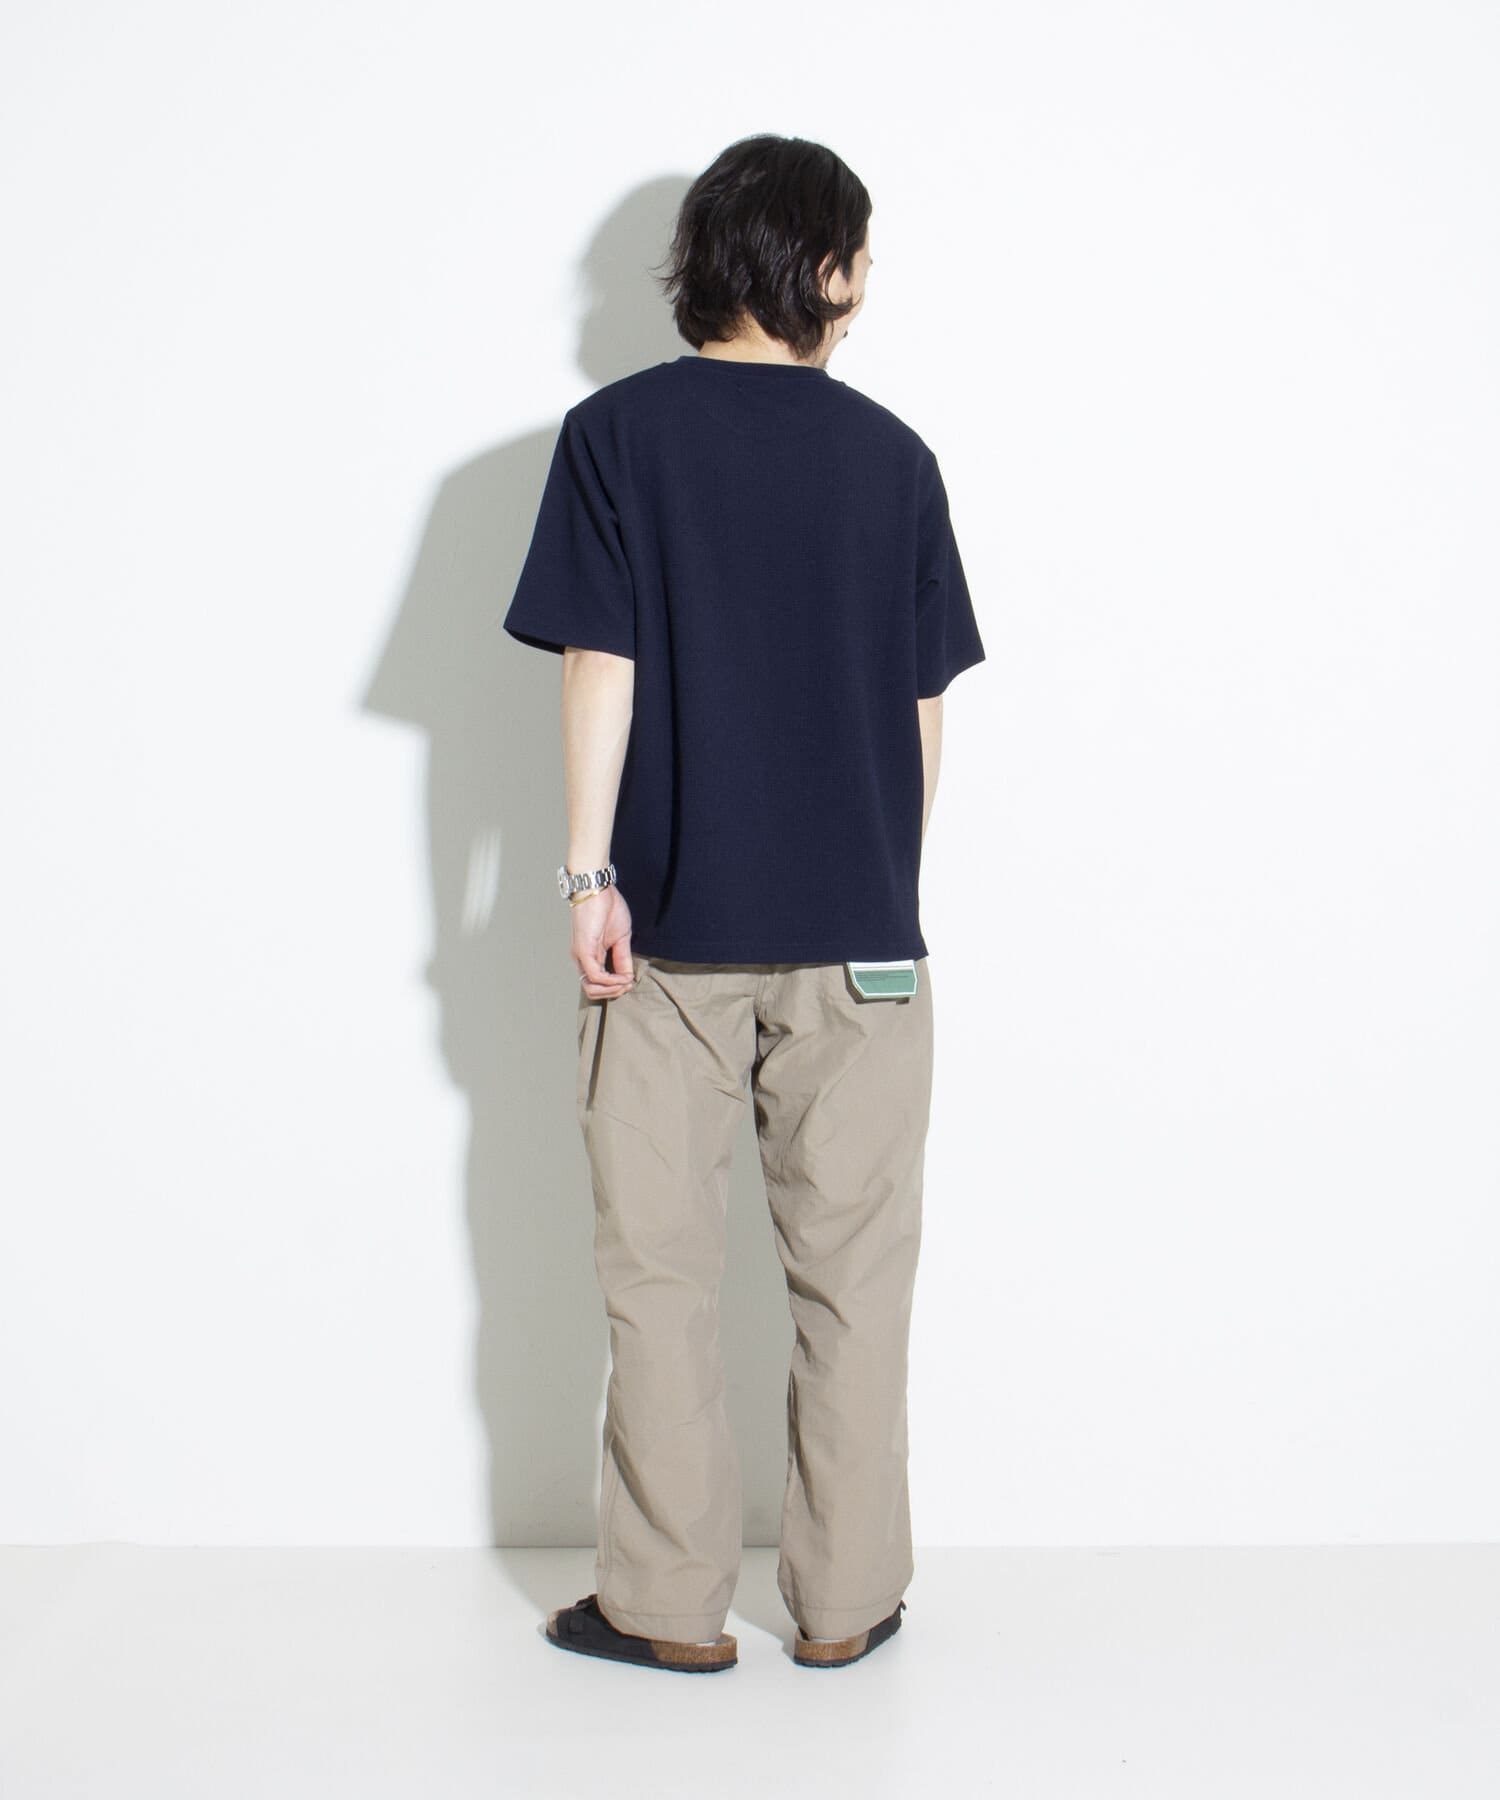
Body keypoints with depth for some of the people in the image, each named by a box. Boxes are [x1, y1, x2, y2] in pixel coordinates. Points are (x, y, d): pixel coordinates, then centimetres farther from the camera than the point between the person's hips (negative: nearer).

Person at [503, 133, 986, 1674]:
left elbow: (601, 667, -8)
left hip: (667, 924, -1)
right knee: (852, 1268, 10)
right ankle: (846, 1601, 19)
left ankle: (667, 1604, 16)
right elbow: (924, 708, 7)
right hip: (856, 933, 1)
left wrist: (588, 874, -6)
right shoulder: (891, 453, 4)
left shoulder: (615, 432, -1)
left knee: (660, 1267, 8)